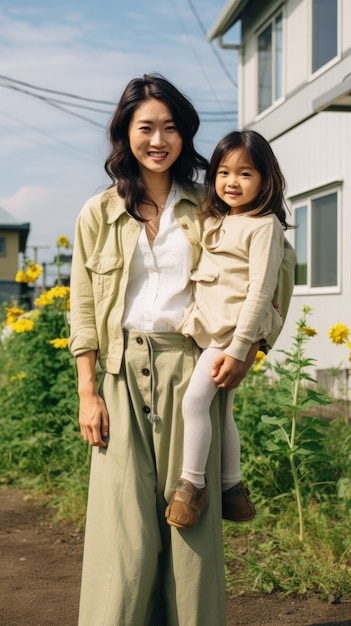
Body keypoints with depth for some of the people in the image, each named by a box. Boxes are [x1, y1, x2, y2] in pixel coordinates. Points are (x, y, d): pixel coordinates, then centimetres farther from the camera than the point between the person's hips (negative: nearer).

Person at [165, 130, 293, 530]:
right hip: (208, 327, 8)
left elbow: (260, 292, -15)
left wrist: (238, 348, -19)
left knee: (195, 398, -17)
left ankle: (191, 483, -3)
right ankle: (232, 487, 25)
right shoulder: (214, 222, 15)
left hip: (236, 329, -8)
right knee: (220, 409, 12)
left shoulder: (263, 225, -9)